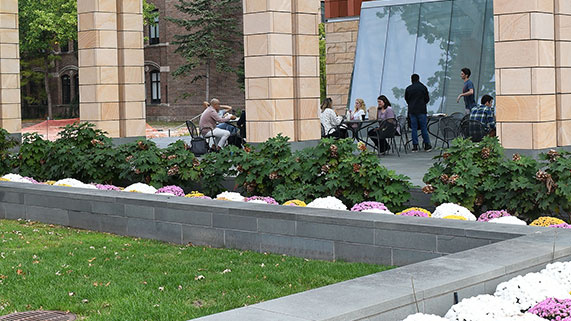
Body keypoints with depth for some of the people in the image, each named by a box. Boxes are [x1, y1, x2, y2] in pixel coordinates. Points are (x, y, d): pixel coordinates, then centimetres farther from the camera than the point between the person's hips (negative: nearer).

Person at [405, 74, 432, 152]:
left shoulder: (408, 89, 1)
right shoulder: (423, 87, -3)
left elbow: (406, 99, 10)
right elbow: (427, 99, 3)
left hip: (412, 111, 1)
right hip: (421, 110, -1)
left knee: (414, 128, 4)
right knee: (423, 127, 4)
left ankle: (415, 146, 2)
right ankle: (427, 145, 6)